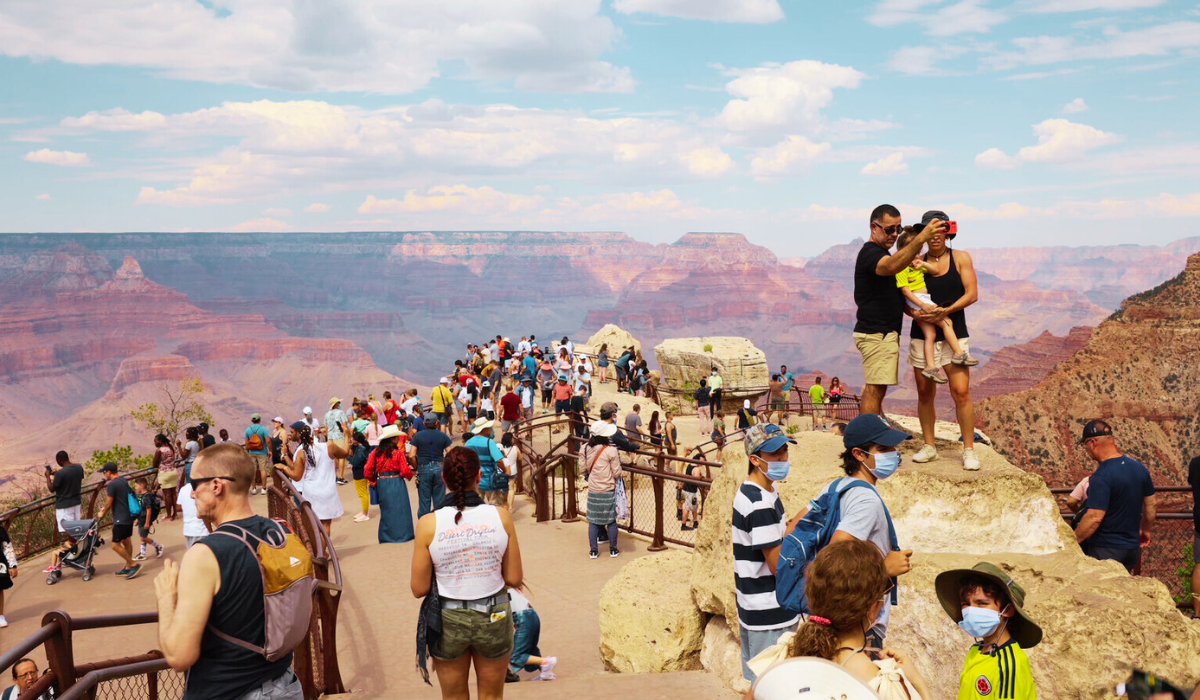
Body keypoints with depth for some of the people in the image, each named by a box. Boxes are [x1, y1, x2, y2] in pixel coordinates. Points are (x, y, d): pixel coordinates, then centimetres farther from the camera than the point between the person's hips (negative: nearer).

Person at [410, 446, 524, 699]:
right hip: (494, 618, 1)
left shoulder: (428, 524, -15)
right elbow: (514, 579, -7)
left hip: (448, 620, 0)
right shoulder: (501, 516, -13)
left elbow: (419, 589, -10)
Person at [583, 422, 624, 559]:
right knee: (611, 521, 10)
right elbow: (617, 473, -12)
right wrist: (622, 473, 10)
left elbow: (585, 469, 6)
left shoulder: (587, 449, -3)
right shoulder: (611, 451, -17)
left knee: (593, 521, 11)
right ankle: (613, 550, 18)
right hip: (608, 491, -4)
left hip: (592, 490, 4)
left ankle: (593, 551, 16)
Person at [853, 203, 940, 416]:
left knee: (873, 388, 15)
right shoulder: (870, 252, -13)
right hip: (877, 333, -11)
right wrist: (921, 238, -46)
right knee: (875, 389, -12)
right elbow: (892, 266, -36)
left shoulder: (880, 253, 21)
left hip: (881, 332, 11)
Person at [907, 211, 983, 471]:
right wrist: (913, 312, -16)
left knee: (961, 392, -10)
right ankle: (929, 447, 18)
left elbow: (972, 294, -3)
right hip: (922, 335, 2)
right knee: (925, 393, 6)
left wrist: (946, 310, -18)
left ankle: (969, 450, 0)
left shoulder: (961, 258, 5)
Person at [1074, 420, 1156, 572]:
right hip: (1133, 547, 8)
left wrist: (1072, 541, -15)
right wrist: (1145, 530, 29)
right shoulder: (1140, 468, 2)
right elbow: (1151, 506, 13)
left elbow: (1094, 518, -25)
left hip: (1105, 550, -8)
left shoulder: (1101, 476, -23)